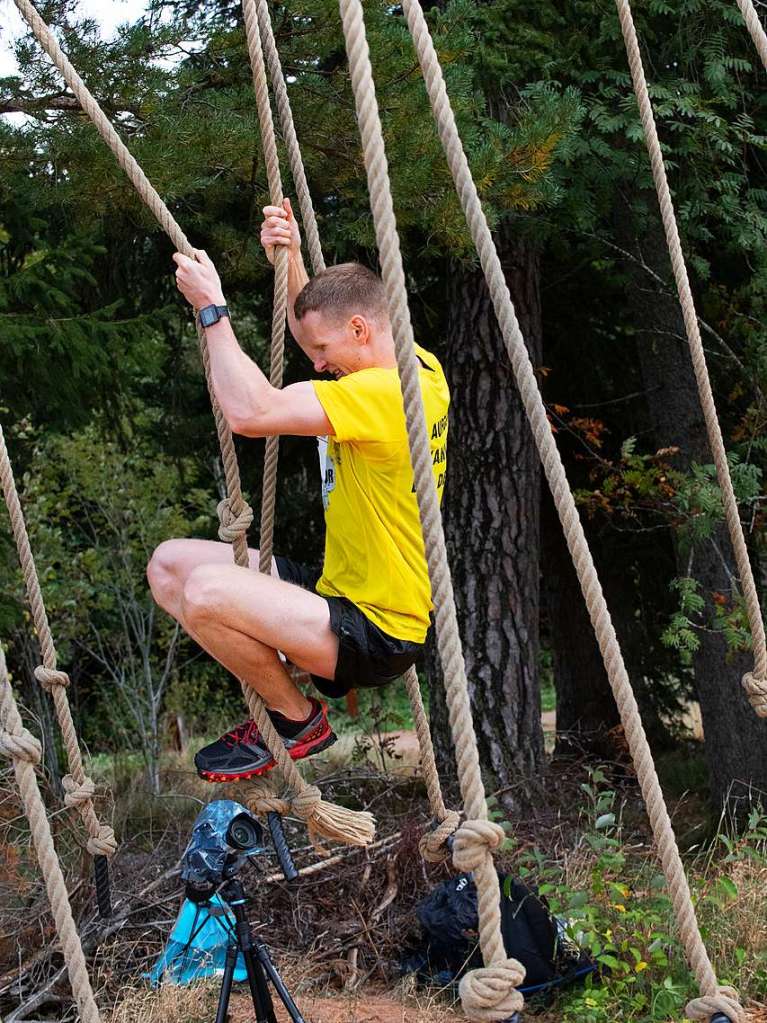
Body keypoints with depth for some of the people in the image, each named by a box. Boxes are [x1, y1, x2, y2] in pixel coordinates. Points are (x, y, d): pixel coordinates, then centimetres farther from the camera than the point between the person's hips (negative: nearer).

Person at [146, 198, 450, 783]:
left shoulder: (390, 394, -25)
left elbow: (251, 411, -32)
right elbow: (314, 328, 26)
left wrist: (211, 307, -20)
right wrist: (290, 261, 11)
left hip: (378, 633, -10)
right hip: (342, 592, 10)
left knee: (206, 591, -31)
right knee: (170, 564, 7)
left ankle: (298, 721, -5)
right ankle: (285, 688, 7)